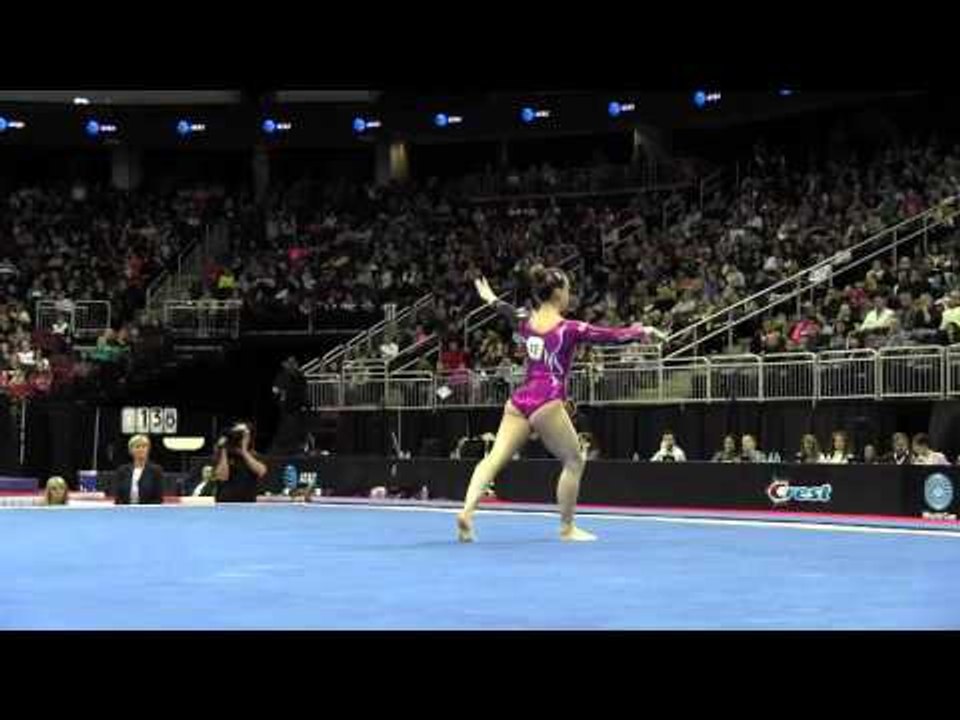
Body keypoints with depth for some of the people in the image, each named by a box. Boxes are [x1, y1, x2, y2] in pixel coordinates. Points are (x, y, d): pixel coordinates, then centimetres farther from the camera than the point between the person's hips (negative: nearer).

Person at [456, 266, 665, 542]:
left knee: (495, 459, -4)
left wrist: (491, 299, 56)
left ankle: (467, 510, -22)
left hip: (519, 401, 6)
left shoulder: (527, 322, 13)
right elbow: (612, 336, -1)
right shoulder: (569, 329, -4)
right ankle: (567, 528, 13)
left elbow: (512, 314, 36)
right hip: (546, 404, -6)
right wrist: (643, 331, 11)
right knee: (574, 462, 9)